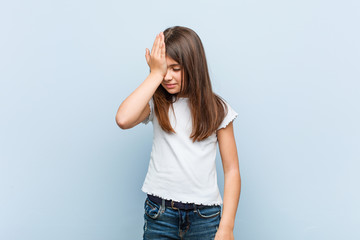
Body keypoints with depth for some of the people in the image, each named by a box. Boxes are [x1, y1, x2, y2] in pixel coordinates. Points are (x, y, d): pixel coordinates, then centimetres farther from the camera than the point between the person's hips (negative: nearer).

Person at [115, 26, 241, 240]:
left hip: (205, 216, 0)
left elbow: (232, 170, 0)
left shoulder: (216, 109, 1)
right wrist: (156, 73, -13)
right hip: (159, 213, 0)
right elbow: (123, 119, -21)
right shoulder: (156, 104, 2)